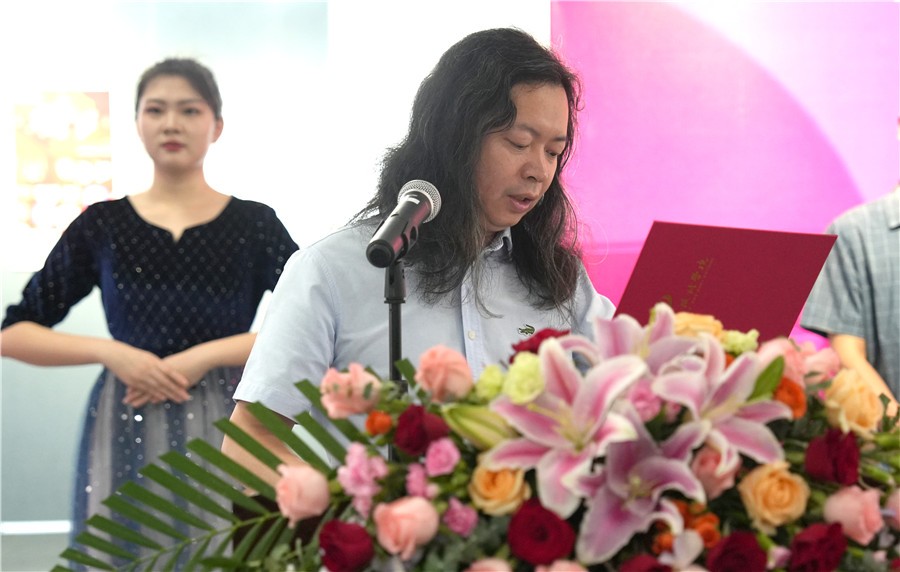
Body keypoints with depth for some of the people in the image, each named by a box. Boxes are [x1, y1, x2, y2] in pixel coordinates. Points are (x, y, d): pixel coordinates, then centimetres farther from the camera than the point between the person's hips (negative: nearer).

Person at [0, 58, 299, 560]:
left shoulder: (254, 224, 2)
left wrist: (205, 356, -15)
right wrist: (110, 352, -10)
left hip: (223, 430, -1)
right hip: (126, 435, 1)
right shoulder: (101, 226, 5)